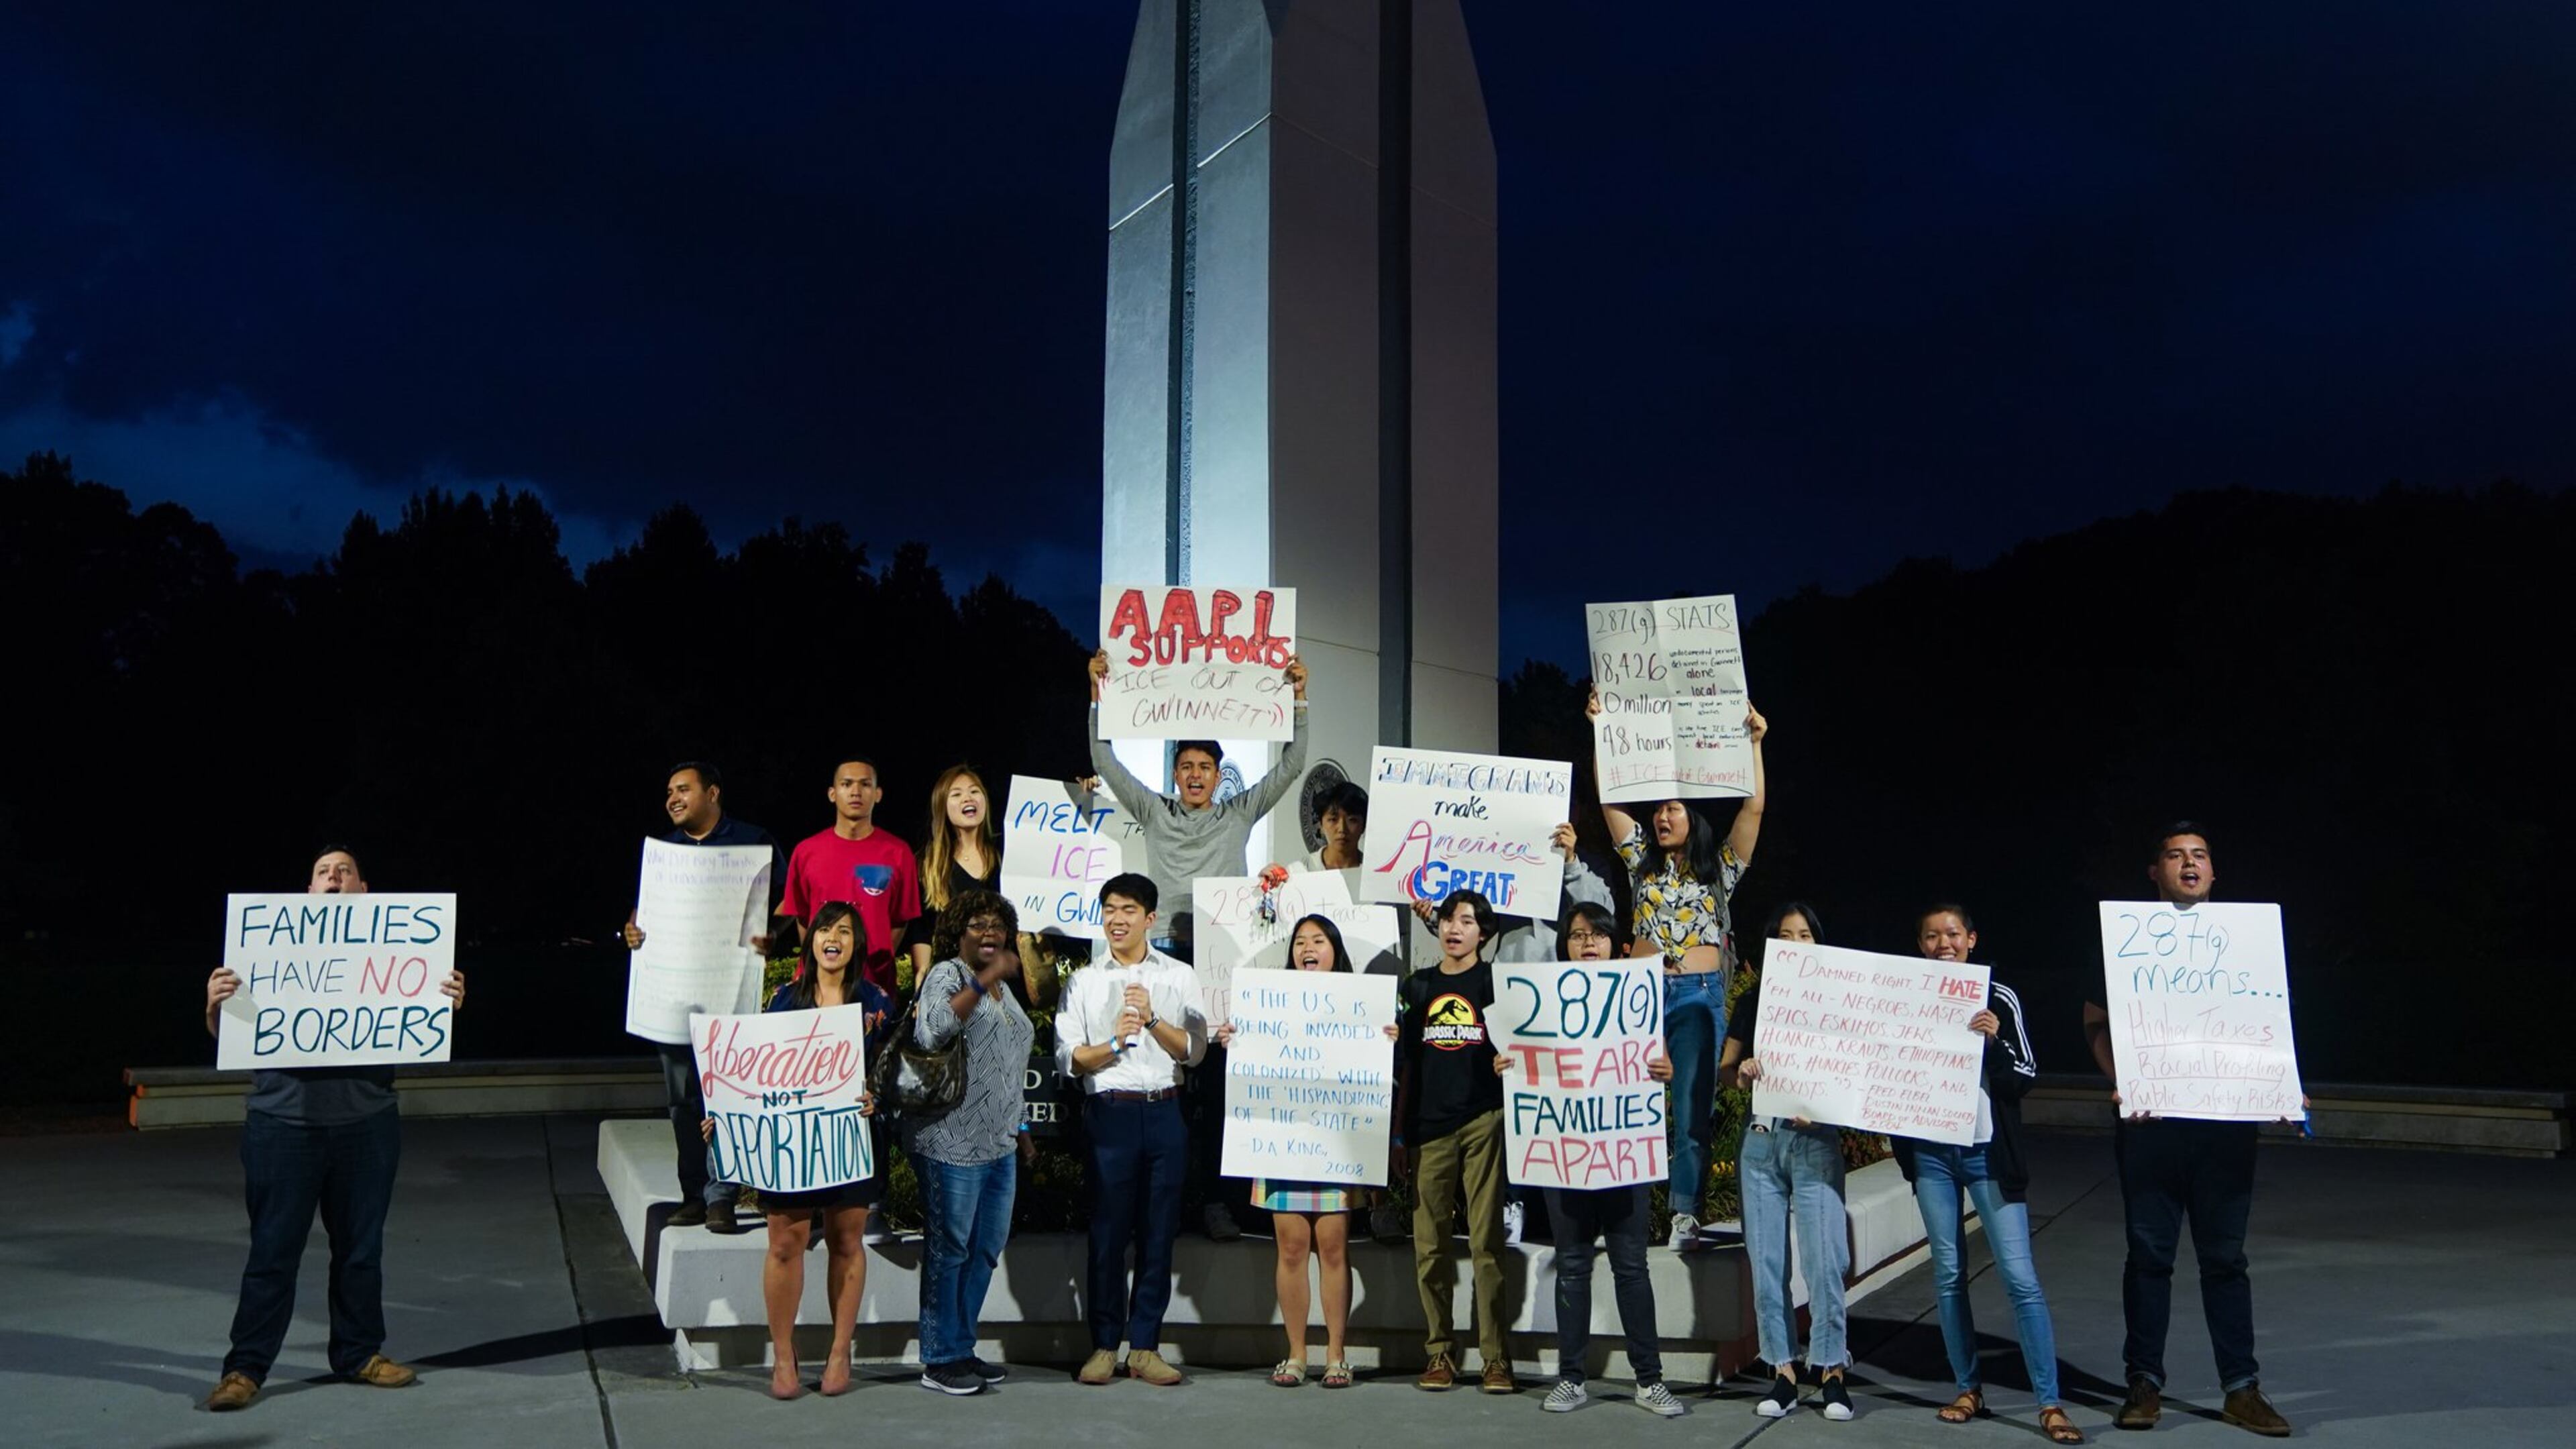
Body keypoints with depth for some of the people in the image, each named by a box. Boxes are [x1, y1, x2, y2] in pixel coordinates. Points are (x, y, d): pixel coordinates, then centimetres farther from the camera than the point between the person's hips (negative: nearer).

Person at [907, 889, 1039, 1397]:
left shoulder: (1004, 988, 17)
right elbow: (931, 1032, -29)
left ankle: (962, 1350, 22)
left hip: (999, 1142, 8)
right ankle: (939, 1360, 8)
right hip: (953, 1142, -8)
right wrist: (984, 980, -29)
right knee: (949, 1249, -1)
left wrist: (1022, 1130, 23)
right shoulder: (947, 975, -8)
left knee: (986, 1249, 12)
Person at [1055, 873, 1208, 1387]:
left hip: (1165, 1113, 1)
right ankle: (1104, 1346, 10)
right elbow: (1068, 1058, 3)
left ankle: (1145, 1347, 11)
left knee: (1158, 1233, 4)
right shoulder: (1083, 982, 10)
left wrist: (1152, 1019, -12)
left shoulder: (1179, 977, 10)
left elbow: (1195, 1051, 2)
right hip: (1110, 1112, -1)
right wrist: (1114, 1043, -13)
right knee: (1107, 1233, 0)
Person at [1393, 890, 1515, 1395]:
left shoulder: (1496, 981, 7)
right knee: (1429, 1244, 3)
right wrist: (1400, 1133, 13)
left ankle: (1495, 1356, -1)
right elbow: (1408, 1064, 16)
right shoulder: (1419, 986, 15)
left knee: (1486, 1241, -5)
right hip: (1428, 1126, 3)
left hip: (1482, 1121, -3)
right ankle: (1439, 1352, 12)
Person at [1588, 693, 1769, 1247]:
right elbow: (1610, 798, 8)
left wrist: (1754, 742, -5)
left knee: (1693, 1108, -2)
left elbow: (1753, 807, -1)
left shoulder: (1719, 867, 8)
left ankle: (1686, 1216, 0)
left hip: (1699, 996, -2)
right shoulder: (1643, 861, 14)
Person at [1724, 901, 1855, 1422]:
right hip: (1761, 1140, 3)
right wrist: (1741, 1069, -10)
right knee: (1766, 1262, 3)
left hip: (1815, 1140, -2)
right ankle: (1782, 1373, 11)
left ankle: (1831, 1372, 4)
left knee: (1824, 1261, -8)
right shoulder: (1753, 1000, 11)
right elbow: (1722, 1070, 12)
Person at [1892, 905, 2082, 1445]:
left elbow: (2027, 1078, 0)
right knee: (1948, 1274, 7)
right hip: (1930, 1153, 2)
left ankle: (2050, 1404, -3)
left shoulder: (1999, 1000, 0)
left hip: (1987, 1153, -2)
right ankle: (1968, 1389, 18)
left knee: (2020, 1276, -6)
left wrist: (1994, 1042, -17)